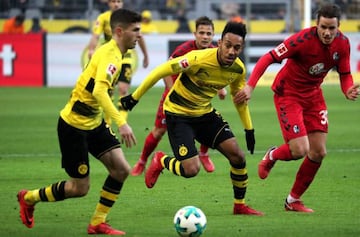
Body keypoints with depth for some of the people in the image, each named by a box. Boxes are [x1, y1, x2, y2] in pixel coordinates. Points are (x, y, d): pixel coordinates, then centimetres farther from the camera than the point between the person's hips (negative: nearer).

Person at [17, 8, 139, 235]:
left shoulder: (115, 53, 7)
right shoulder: (110, 54, -24)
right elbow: (99, 91, -39)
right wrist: (121, 122, -47)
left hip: (94, 121, 9)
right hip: (74, 125, -9)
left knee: (121, 169, -4)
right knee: (80, 188, 0)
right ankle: (29, 198, 22)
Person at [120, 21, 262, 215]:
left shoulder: (239, 69, -8)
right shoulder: (199, 59, -29)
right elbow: (160, 71, -23)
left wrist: (249, 129, 14)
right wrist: (134, 97, -19)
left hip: (205, 112, 6)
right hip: (178, 114, -6)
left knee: (238, 156, -5)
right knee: (191, 169, -17)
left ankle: (240, 205, 15)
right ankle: (160, 161, 17)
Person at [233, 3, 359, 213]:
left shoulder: (343, 44, -10)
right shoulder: (304, 39, -28)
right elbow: (268, 58, -27)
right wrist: (250, 86, -36)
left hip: (313, 94, 6)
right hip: (288, 93, -6)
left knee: (319, 152, 3)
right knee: (299, 150, -16)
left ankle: (294, 200, 21)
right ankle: (272, 156, 21)